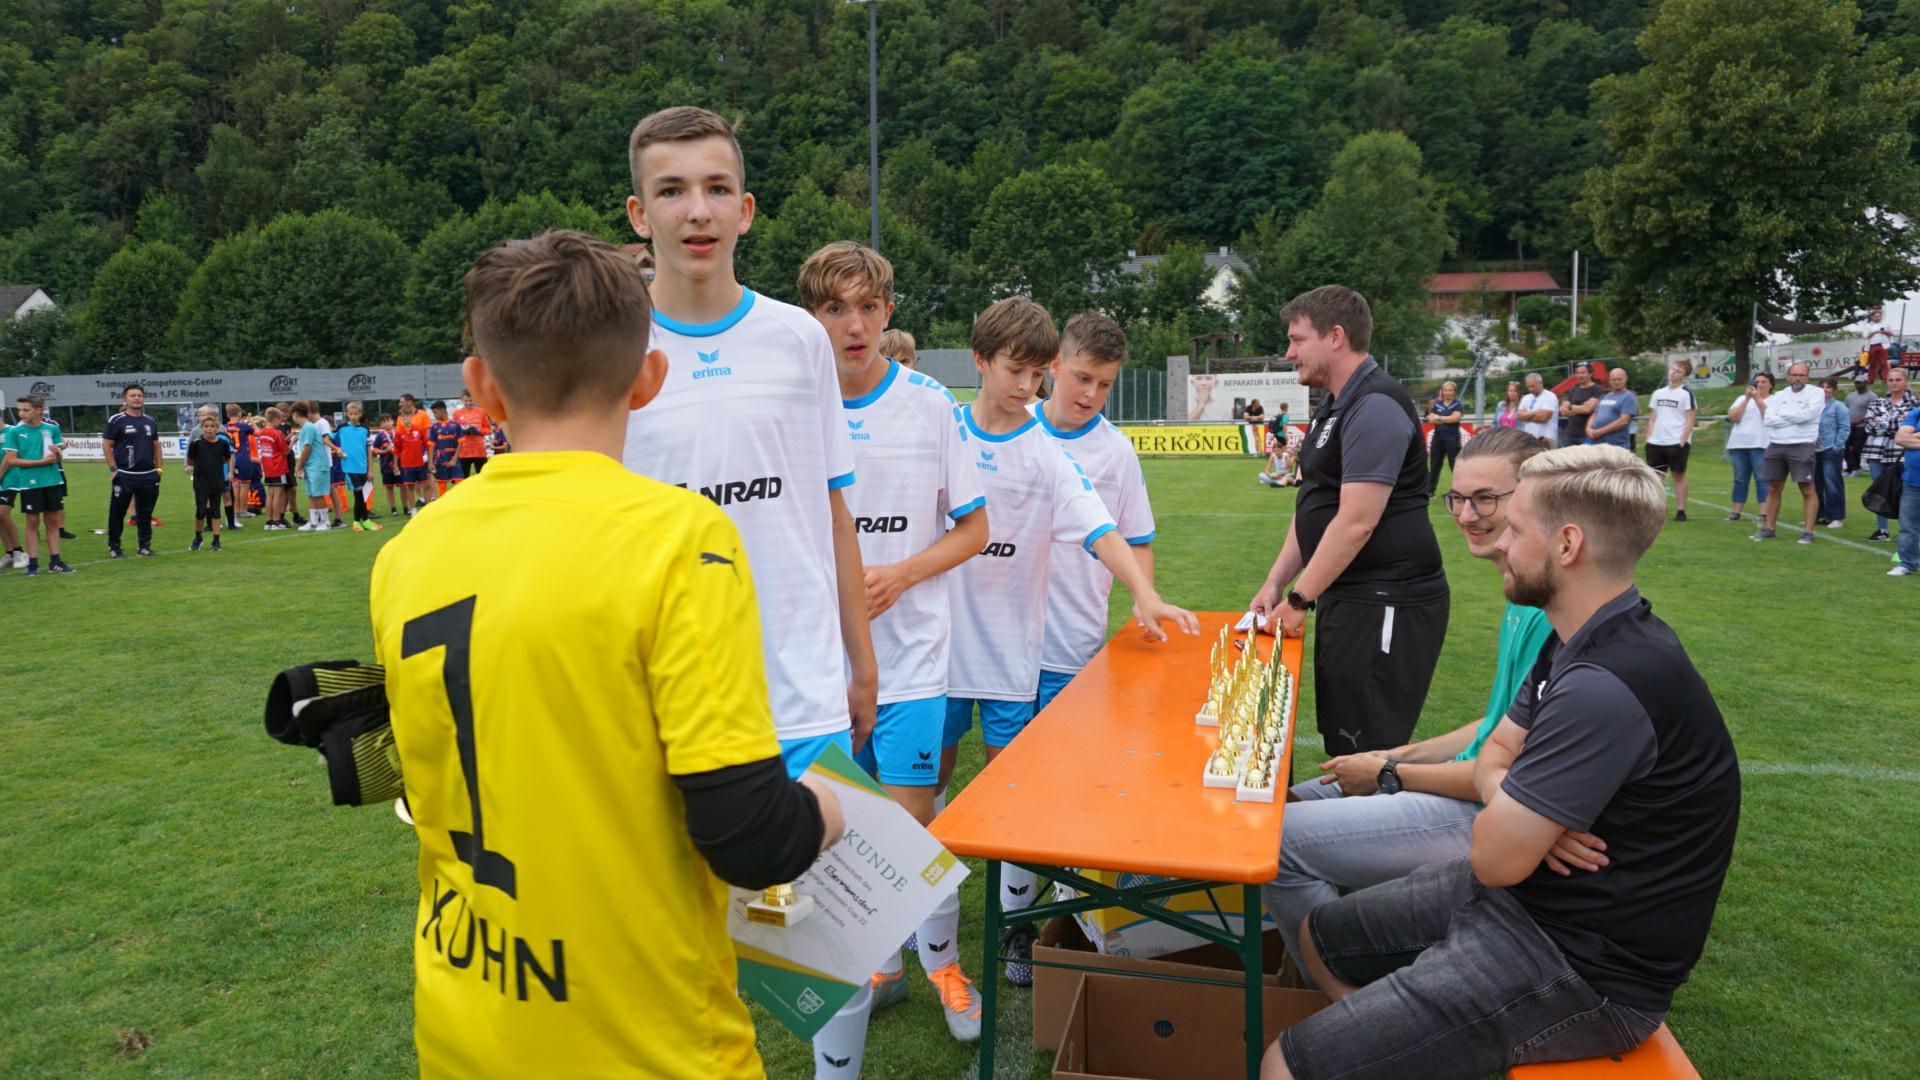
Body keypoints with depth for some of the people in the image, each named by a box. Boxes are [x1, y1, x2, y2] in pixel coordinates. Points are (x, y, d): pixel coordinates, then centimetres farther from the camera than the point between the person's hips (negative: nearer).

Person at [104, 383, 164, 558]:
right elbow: (106, 445, -3)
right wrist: (113, 469, -8)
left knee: (145, 513, 10)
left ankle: (144, 545, 19)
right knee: (117, 512, 2)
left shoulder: (150, 421, 13)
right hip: (124, 476, -4)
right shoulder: (116, 420, -3)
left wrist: (159, 467, 11)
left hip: (148, 476, 4)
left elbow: (156, 445, 19)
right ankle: (113, 547, 11)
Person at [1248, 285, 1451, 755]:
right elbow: (1313, 506, 18)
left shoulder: (1376, 407, -16)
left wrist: (1299, 600, -16)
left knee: (1365, 751, -4)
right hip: (1348, 597, 10)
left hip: (1387, 605, -10)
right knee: (1339, 740, 16)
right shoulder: (1335, 407, 16)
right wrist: (1275, 583, 11)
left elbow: (1356, 522, -22)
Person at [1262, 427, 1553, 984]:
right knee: (1297, 799, 17)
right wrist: (1401, 755, 10)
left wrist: (1389, 776, -12)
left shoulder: (1553, 613, -24)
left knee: (1276, 840, -15)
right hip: (1476, 781, 11)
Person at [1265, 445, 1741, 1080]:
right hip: (1527, 896, 10)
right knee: (1320, 937, 21)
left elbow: (1495, 858, -26)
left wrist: (1484, 807, -2)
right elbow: (1495, 755, 11)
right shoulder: (1582, 643, 4)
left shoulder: (1605, 687, -30)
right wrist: (1521, 808, -12)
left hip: (1580, 966, -10)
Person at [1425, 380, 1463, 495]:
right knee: (1434, 465, 8)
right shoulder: (1436, 404, 9)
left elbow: (1455, 417, -15)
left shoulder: (1458, 404, 0)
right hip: (1438, 438, 4)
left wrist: (1439, 418, -7)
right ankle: (1430, 490, 13)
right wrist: (1448, 420, -13)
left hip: (1452, 439, -4)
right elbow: (1431, 419, -1)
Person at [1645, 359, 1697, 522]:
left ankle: (1680, 511, 5)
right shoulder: (1658, 393, 14)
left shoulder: (1686, 394, -2)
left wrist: (1682, 441, -14)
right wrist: (1648, 439, 8)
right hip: (1656, 442, 5)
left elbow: (1690, 421, -6)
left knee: (1678, 475, 1)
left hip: (1677, 442, -5)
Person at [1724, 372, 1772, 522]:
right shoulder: (1742, 398, 17)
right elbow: (1732, 417, 2)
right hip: (1739, 444, 4)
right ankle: (1735, 512, 9)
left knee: (1762, 479, -8)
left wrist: (1757, 398, -13)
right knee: (1740, 479, 7)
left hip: (1761, 445, -4)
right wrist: (1747, 399, -4)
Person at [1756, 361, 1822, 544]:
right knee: (1774, 489, 11)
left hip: (1801, 447, -5)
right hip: (1775, 446, 5)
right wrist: (1795, 416, -10)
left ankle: (1808, 531, -2)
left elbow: (1803, 415, -17)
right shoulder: (1779, 396, 10)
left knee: (1807, 490, -5)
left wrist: (1781, 413, -3)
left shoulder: (1816, 393, -2)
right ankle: (1768, 528, 18)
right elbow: (1768, 419, -4)